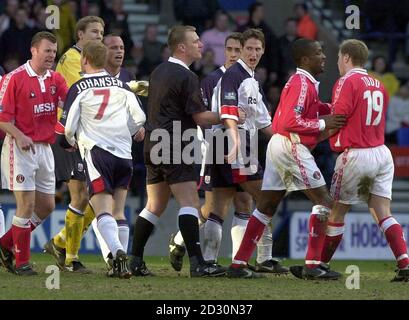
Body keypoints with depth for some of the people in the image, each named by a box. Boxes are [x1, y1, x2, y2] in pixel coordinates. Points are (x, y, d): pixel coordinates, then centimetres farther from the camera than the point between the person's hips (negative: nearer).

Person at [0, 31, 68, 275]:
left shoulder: (56, 79, 9)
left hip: (45, 147, 7)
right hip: (21, 147, -7)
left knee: (47, 206, 9)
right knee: (27, 204, -9)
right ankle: (22, 262, 0)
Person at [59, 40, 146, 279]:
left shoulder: (78, 89, 2)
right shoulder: (121, 86, 12)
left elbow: (68, 127, 0)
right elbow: (139, 119, 5)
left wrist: (70, 142, 23)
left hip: (96, 152, -4)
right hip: (124, 155, 4)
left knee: (104, 212, -11)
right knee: (118, 211, 15)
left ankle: (118, 251, -35)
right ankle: (121, 261, 8)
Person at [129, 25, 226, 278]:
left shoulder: (159, 72, 14)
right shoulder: (186, 77, -12)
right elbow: (200, 117, -13)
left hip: (153, 146, 9)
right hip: (174, 149, -9)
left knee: (155, 206, 14)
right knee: (190, 203, -13)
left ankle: (135, 261, 14)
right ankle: (197, 263, -21)